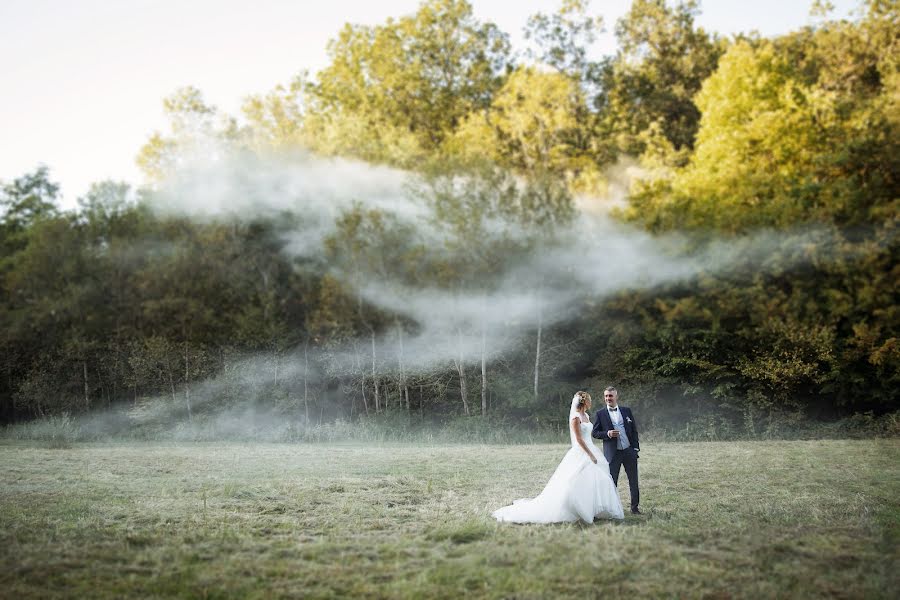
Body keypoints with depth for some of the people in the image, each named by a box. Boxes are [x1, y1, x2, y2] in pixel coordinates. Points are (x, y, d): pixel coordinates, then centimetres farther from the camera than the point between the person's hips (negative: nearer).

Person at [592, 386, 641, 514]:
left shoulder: (626, 411, 8)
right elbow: (594, 432, 1)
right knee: (612, 482, 1)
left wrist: (636, 447, 1)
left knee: (634, 481, 6)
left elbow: (634, 430, 9)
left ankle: (635, 507, 17)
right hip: (612, 453, -2)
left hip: (629, 451, 2)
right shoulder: (600, 414, 1)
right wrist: (607, 434, -16)